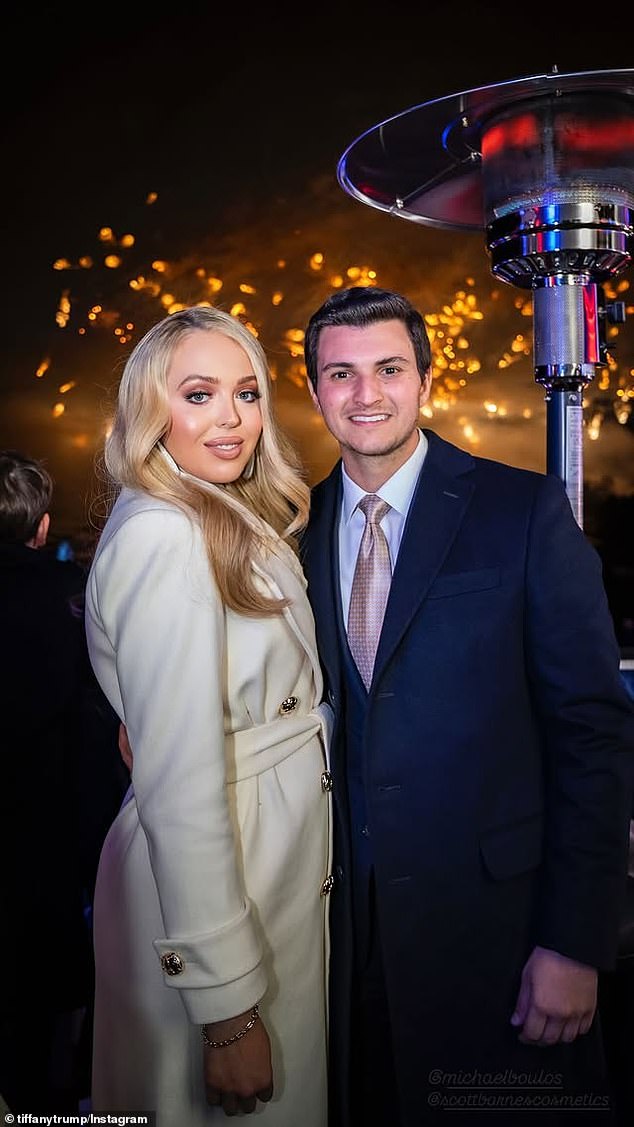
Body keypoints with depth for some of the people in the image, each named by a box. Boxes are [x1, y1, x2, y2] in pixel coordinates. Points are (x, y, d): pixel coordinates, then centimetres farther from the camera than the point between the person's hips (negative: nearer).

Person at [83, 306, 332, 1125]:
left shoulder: (240, 528, 9)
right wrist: (226, 1008, -20)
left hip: (280, 877, 9)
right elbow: (180, 788, -24)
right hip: (210, 885, -9)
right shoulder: (163, 538, -21)